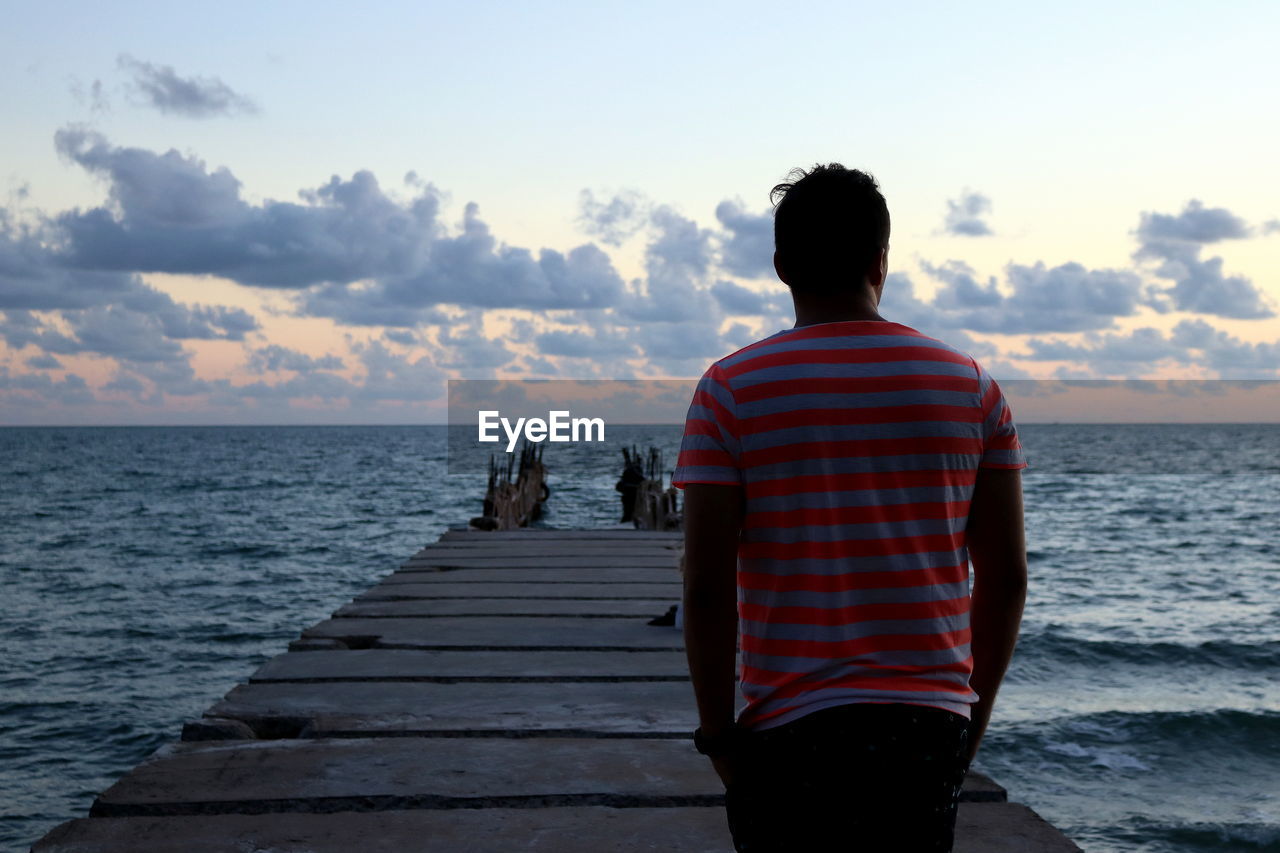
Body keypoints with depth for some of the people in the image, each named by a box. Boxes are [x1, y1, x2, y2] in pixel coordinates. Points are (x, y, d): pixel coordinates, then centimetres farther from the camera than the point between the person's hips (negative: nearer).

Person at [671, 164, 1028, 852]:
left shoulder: (730, 391, -5)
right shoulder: (969, 385, 3)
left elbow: (706, 585, -9)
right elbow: (1006, 574, 3)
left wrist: (716, 730, 1)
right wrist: (976, 709, 14)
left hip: (789, 726, -2)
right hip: (932, 723, 3)